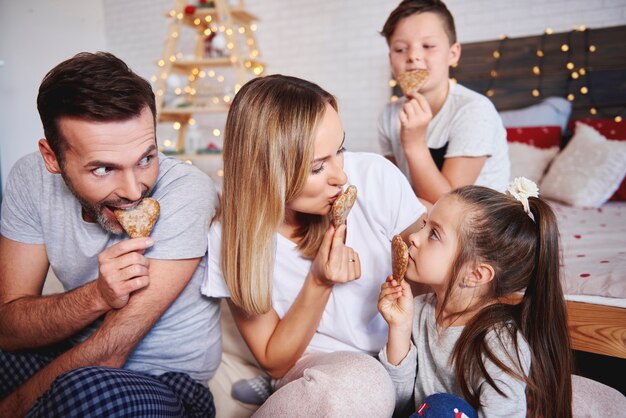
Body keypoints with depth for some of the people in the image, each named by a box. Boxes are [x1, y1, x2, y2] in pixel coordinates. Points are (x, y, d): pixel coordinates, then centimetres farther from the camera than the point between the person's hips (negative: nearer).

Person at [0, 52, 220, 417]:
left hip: (166, 382, -4)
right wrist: (98, 295, -28)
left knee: (89, 388, -34)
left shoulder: (186, 192, -25)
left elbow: (107, 354, -22)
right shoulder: (30, 178, -10)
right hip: (79, 356, 5)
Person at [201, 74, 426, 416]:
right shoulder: (232, 237, -15)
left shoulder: (376, 176, -15)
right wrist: (319, 282, -22)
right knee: (357, 381, -34)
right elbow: (274, 362, -7)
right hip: (314, 366, -2)